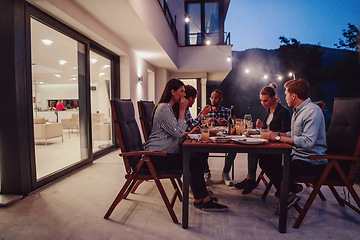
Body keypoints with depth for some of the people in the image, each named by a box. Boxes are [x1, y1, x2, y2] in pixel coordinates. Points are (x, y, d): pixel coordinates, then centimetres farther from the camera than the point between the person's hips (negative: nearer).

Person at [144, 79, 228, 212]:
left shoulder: (171, 108, 18)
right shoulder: (164, 109, -14)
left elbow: (177, 133, 21)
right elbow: (179, 132, -20)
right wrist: (182, 110, -13)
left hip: (167, 152, 10)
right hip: (159, 156, -10)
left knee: (200, 156, -2)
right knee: (194, 163, -18)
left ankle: (200, 199, 4)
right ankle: (203, 200, -1)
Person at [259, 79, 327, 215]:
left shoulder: (312, 111, -19)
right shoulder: (298, 110, 13)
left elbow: (307, 141, -30)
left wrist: (279, 138, -23)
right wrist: (277, 134, 6)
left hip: (311, 162, -10)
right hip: (297, 155, 10)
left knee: (275, 170, -23)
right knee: (265, 161, 2)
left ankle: (288, 196, 3)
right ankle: (292, 188, 11)